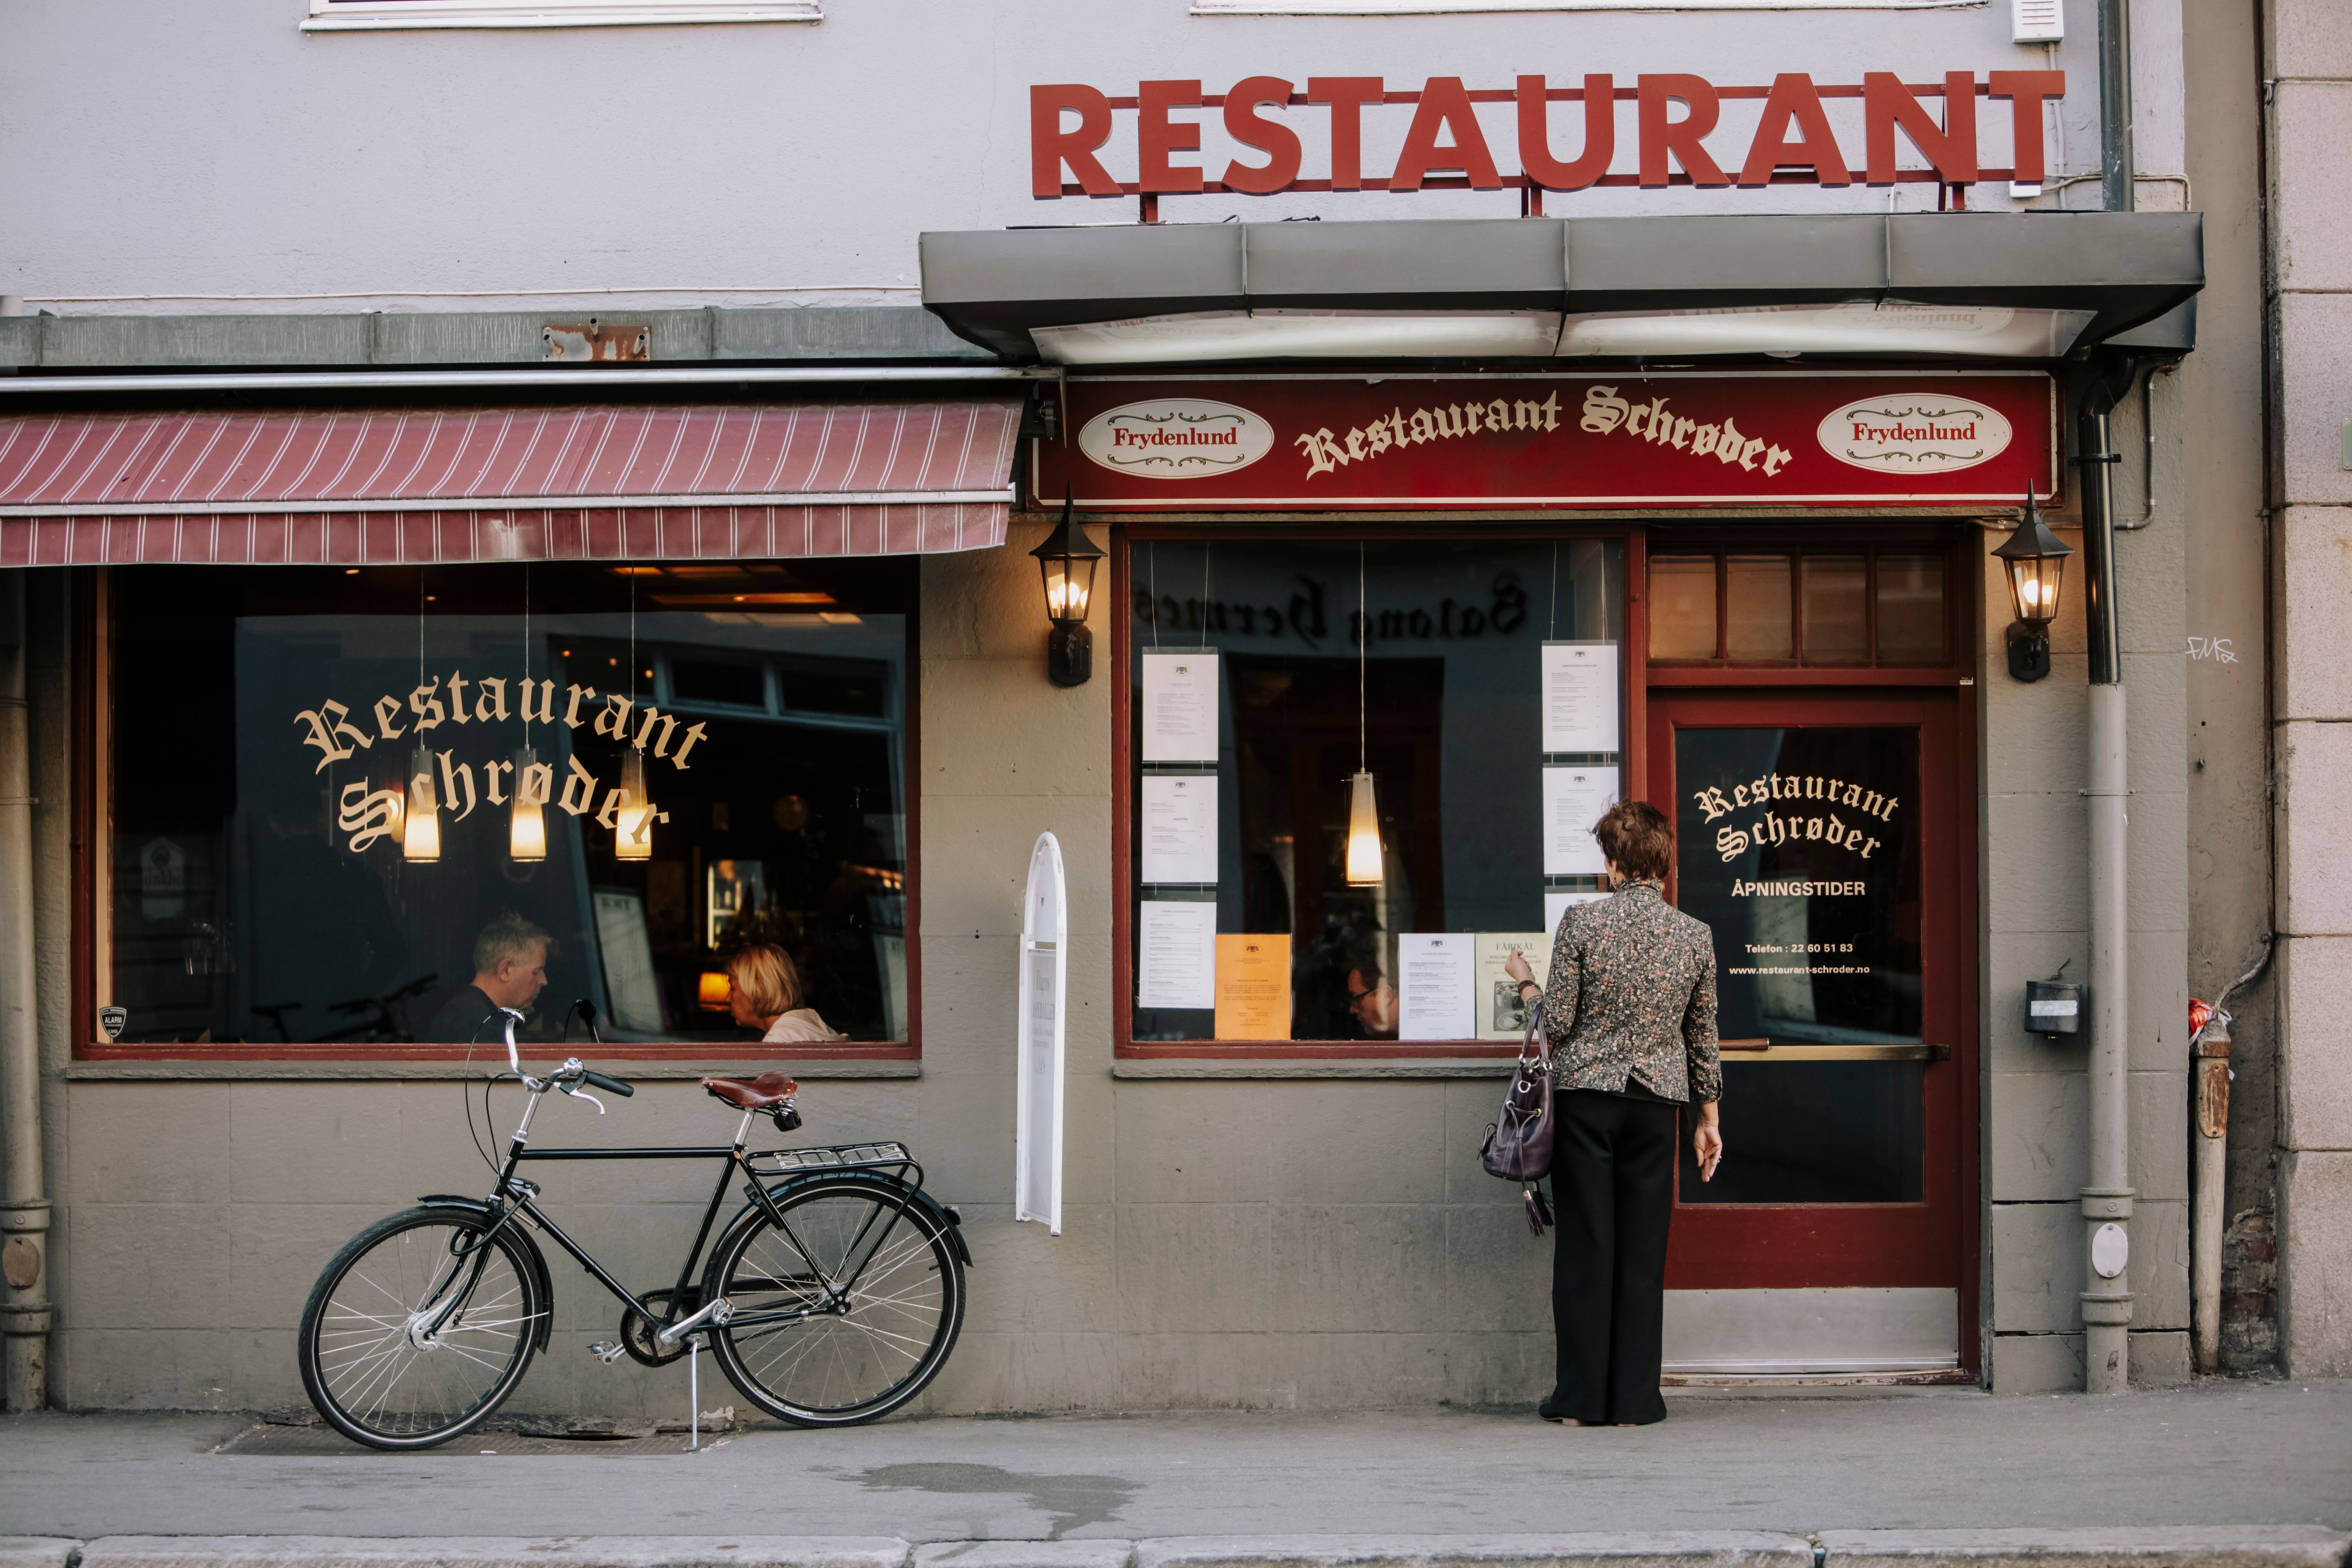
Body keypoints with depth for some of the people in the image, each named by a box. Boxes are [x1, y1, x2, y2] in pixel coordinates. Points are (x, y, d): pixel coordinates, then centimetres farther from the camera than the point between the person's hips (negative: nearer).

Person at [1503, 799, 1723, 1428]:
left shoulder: (1581, 922, -8)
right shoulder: (1697, 935, 1)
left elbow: (1556, 1023, -8)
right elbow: (1703, 1036, 7)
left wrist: (1524, 980, 12)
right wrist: (1709, 1117, 16)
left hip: (1586, 1095, -2)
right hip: (1657, 1100, 2)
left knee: (1585, 1242, 3)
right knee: (1644, 1249, 6)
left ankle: (1583, 1396, 5)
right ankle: (1634, 1399, 8)